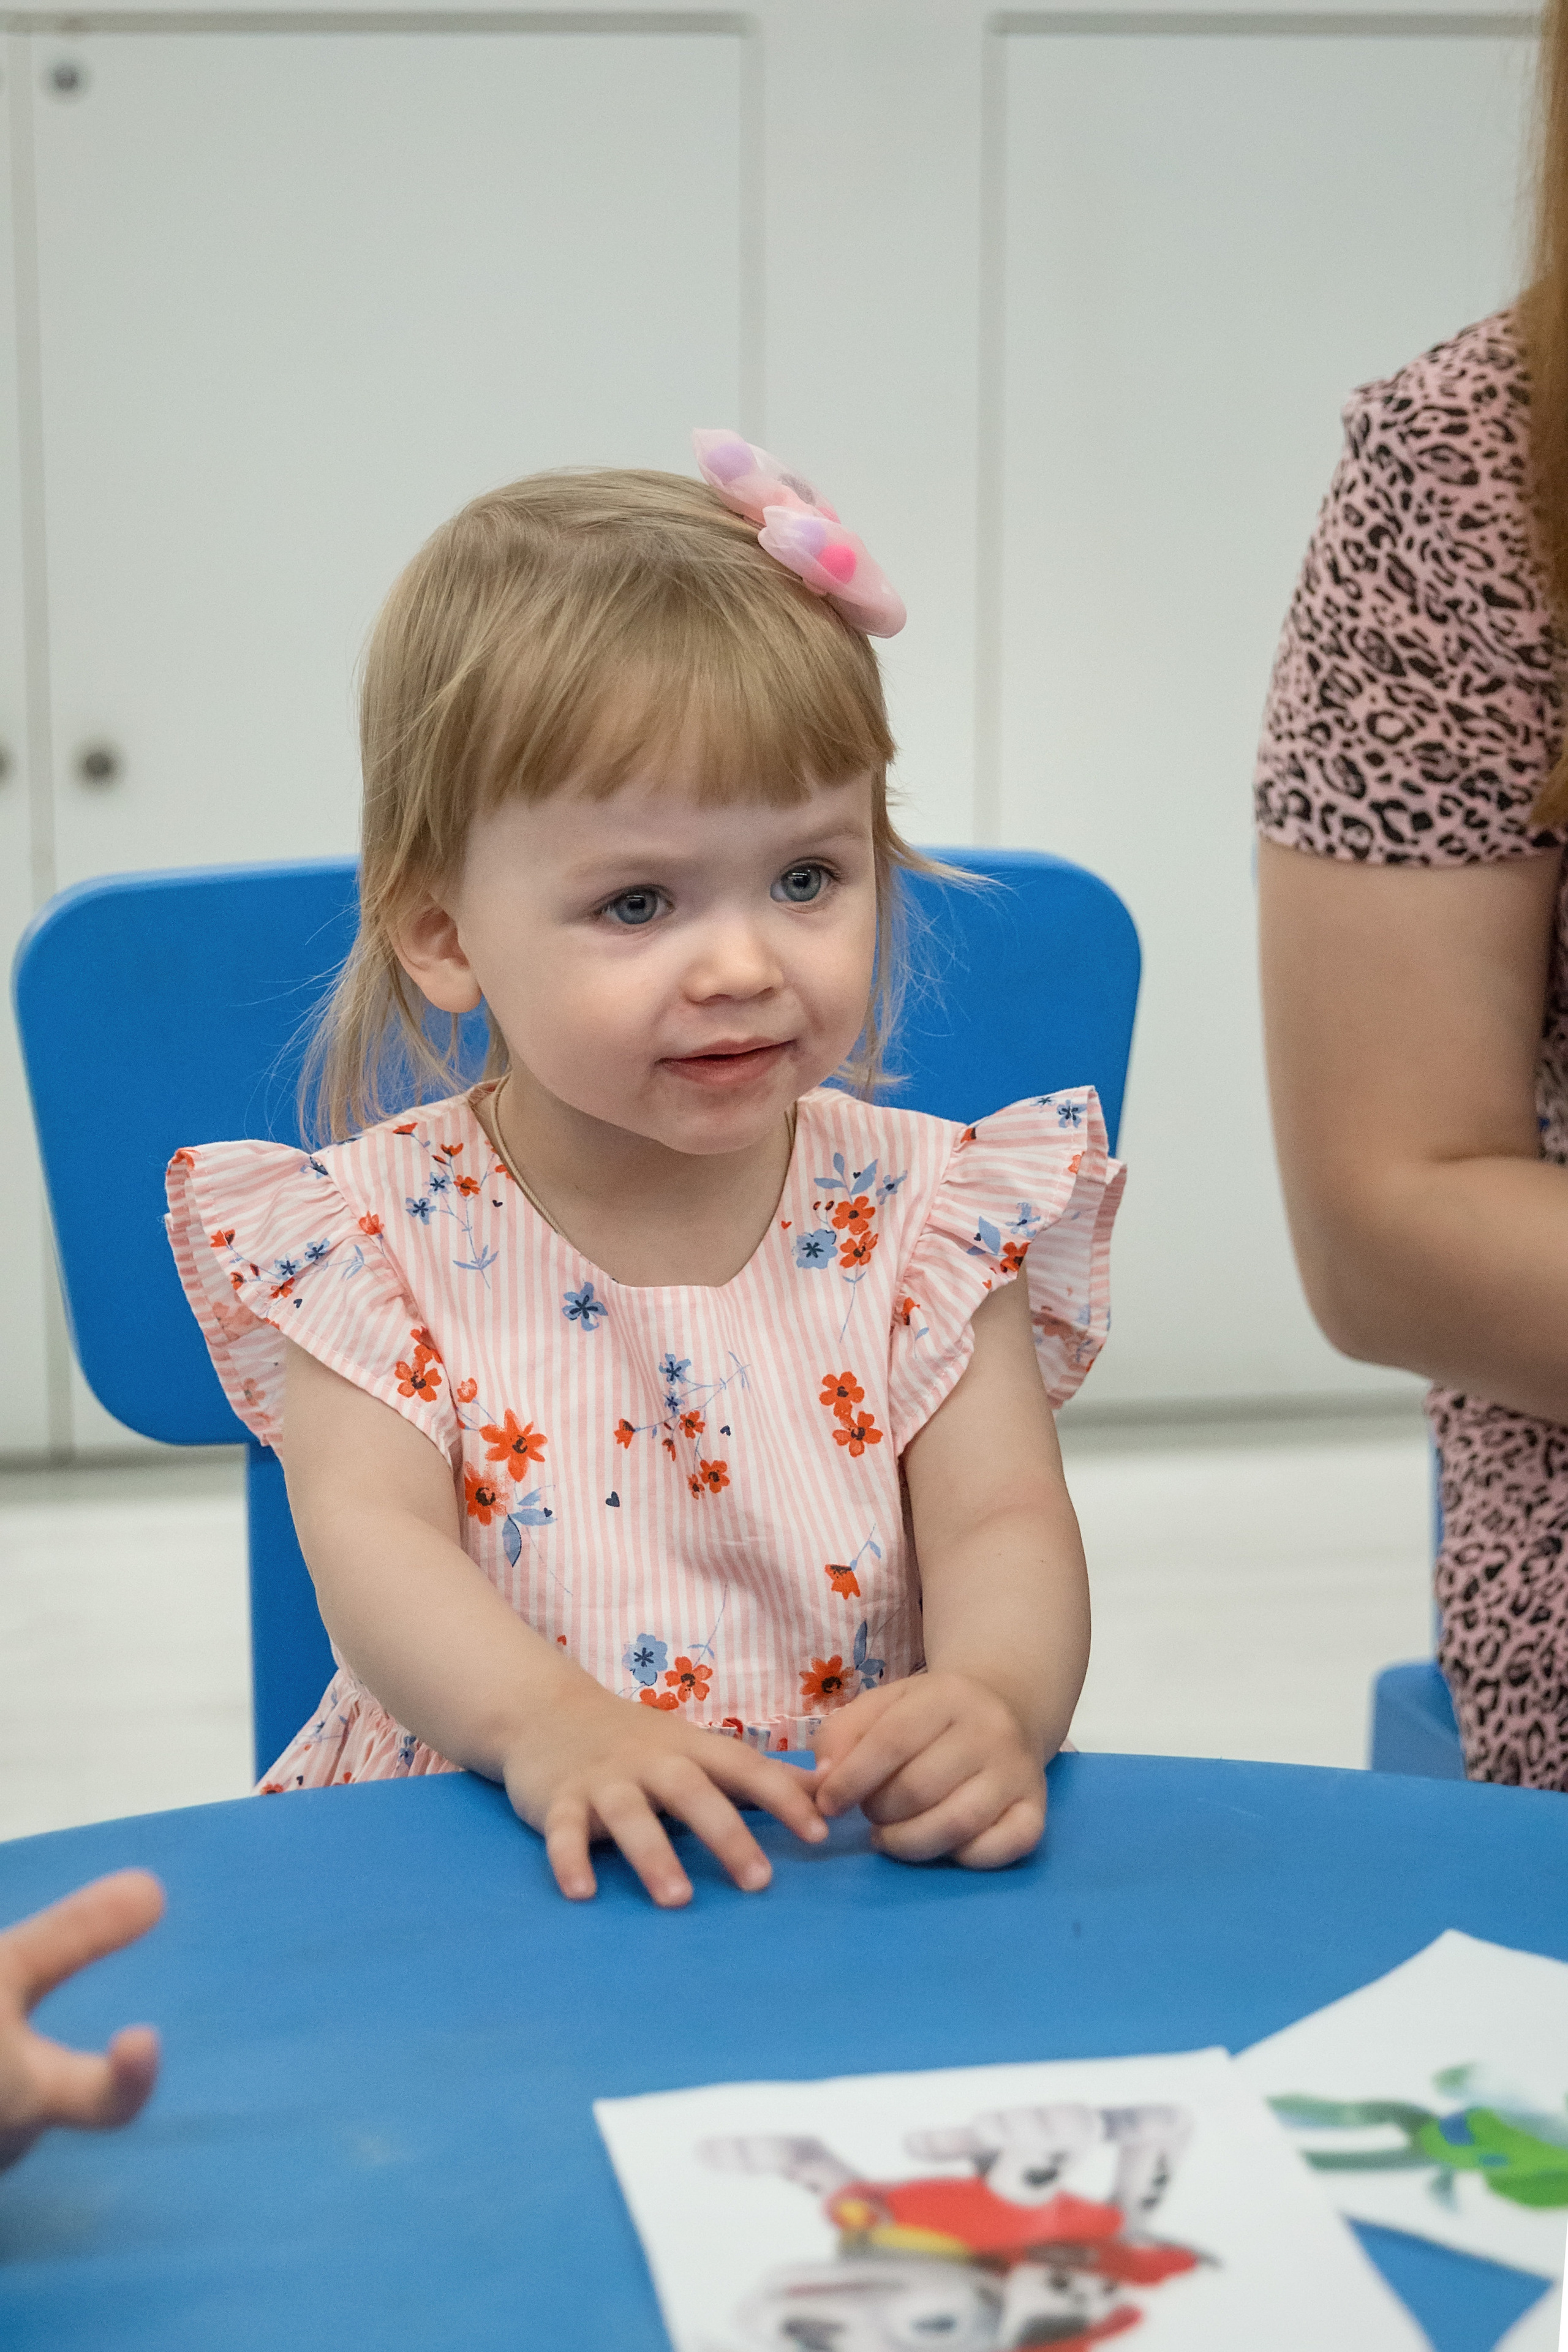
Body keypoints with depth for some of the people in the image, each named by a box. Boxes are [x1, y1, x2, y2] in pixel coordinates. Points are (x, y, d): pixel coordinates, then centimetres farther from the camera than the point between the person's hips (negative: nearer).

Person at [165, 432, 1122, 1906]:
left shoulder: (925, 1216, 1)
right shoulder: (376, 1231, -2)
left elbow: (1002, 1526, -8)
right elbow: (368, 1534, -14)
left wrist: (995, 1701, -31)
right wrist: (552, 1726, -34)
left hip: (864, 1858, 5)